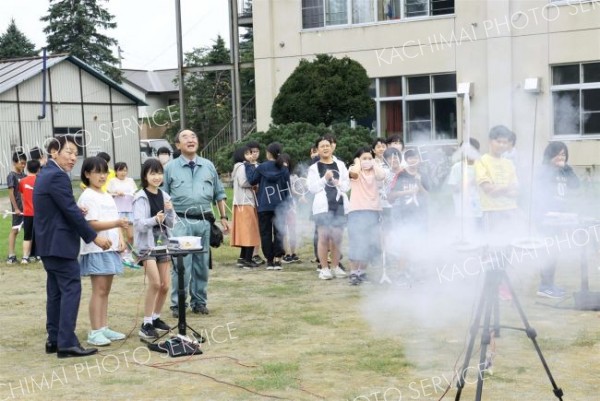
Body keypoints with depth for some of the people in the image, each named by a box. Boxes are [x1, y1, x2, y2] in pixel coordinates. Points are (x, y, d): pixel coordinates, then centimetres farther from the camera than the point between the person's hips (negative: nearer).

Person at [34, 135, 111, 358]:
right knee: (71, 290, -9)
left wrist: (77, 211, 3)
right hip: (60, 244, -10)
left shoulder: (45, 174, 15)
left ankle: (54, 339, 18)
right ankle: (67, 343, -11)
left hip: (48, 244, 10)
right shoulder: (57, 176, -16)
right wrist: (94, 237, -12)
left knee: (56, 292, 13)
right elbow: (71, 211, -18)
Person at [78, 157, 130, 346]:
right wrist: (117, 223, -29)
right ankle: (94, 332, -5)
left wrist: (121, 238, 2)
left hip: (110, 248, 8)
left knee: (106, 290, 10)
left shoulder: (108, 197, 17)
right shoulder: (87, 197, -8)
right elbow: (92, 224, -17)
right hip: (96, 249, -8)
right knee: (99, 290, -8)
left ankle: (104, 328, 15)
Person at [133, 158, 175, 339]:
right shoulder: (141, 197, -9)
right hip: (146, 244, -6)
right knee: (155, 283, -19)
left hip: (162, 243, 6)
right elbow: (139, 224, -17)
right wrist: (154, 220, -34)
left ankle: (156, 318, 25)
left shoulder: (164, 196, 8)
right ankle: (146, 324, -12)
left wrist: (170, 211, -9)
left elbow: (171, 224, 11)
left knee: (165, 286, 8)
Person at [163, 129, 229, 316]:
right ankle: (178, 304, 2)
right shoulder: (170, 168, 3)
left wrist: (223, 217, 11)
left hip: (204, 221, 3)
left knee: (202, 264, 8)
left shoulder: (209, 166, 12)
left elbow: (219, 194, 17)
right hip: (181, 221, -3)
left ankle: (199, 302, 18)